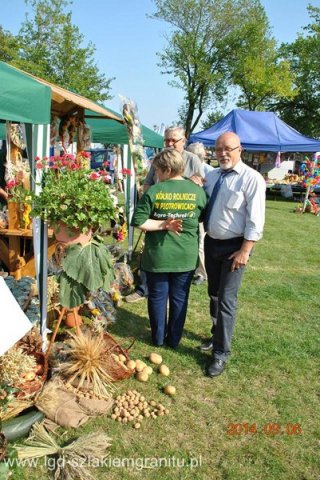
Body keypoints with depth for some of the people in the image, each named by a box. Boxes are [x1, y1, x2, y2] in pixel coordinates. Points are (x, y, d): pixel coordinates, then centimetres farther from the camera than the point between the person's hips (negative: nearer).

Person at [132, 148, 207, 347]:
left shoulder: (153, 191, -12)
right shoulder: (198, 191, -5)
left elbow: (139, 222, -14)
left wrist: (163, 224, -11)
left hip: (157, 256, -2)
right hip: (186, 257, 2)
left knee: (158, 297, 15)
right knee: (179, 298, 15)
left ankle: (158, 337, 29)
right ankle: (174, 339, 28)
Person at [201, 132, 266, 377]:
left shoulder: (252, 179, -14)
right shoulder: (211, 176, 6)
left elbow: (255, 220, -16)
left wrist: (245, 251, -19)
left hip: (234, 246, -6)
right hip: (211, 243, 7)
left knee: (226, 299, -4)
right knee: (214, 294, 18)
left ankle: (221, 352, 10)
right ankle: (217, 335, 39)